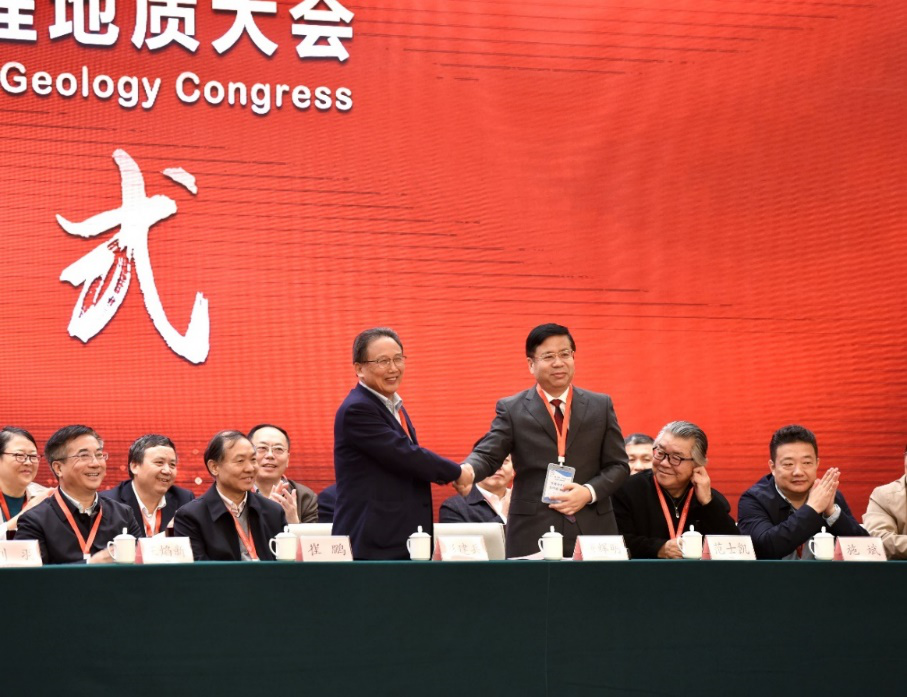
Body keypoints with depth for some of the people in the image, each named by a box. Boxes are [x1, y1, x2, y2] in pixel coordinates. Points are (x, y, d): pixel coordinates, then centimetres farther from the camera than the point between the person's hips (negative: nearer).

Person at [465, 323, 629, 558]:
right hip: (532, 535, -2)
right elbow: (487, 456, -4)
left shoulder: (601, 406, 10)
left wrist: (589, 492, -9)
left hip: (591, 530, 2)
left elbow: (618, 465, 10)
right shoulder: (512, 410, 5)